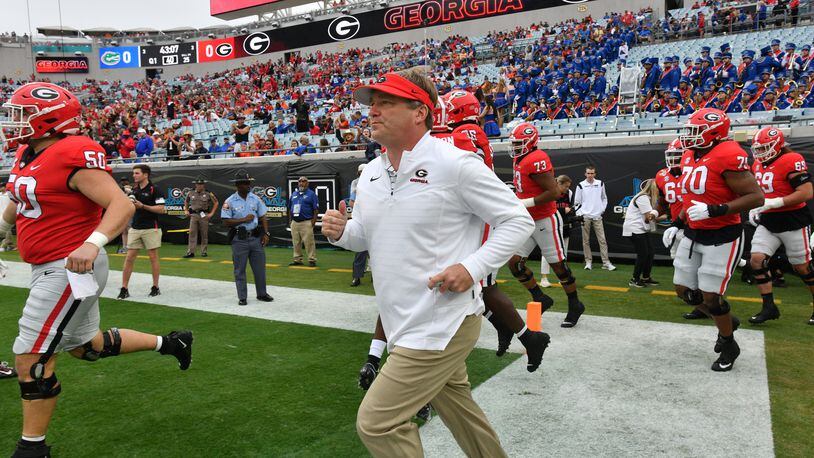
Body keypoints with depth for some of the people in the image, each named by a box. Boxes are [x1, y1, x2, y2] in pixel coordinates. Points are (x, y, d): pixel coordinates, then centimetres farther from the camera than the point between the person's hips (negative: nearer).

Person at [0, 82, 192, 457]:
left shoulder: (74, 155, -19)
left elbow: (122, 204, -27)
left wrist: (93, 243, -40)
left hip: (71, 270, -10)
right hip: (51, 269, 10)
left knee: (31, 360, -3)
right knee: (85, 345, 22)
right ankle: (169, 343, 34)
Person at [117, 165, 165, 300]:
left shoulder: (154, 190, -7)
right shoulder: (134, 190, 13)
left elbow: (161, 209, -13)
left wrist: (143, 206, -18)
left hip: (151, 229, -6)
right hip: (135, 228, 6)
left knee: (153, 258, 2)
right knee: (129, 258, 1)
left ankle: (155, 287, 13)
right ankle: (124, 289, 4)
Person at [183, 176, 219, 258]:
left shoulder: (208, 194, -2)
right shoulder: (191, 193, 6)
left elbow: (216, 203, 4)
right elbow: (186, 201, 25)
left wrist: (211, 213, -1)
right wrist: (186, 210, 15)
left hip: (204, 215, -2)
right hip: (193, 214, 2)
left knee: (204, 234, 4)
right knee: (192, 233, -3)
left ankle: (204, 251, 13)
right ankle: (190, 252, -2)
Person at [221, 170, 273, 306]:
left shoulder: (255, 199, 6)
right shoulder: (230, 201, -6)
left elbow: (263, 217, 8)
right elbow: (226, 221, -10)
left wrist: (266, 233, -1)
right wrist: (244, 220, -15)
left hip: (256, 237, 4)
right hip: (239, 239, -4)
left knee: (260, 267, 9)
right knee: (240, 270, 4)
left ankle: (262, 294, 22)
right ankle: (242, 297, 13)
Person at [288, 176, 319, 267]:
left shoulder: (311, 194, 0)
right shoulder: (294, 194, 17)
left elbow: (316, 209, -5)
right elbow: (290, 208, 22)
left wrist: (313, 221, -12)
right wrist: (290, 219, 13)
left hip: (306, 223, -6)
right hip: (294, 222, 6)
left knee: (309, 242, -8)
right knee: (296, 243, 9)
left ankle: (312, 260, -3)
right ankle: (297, 260, 17)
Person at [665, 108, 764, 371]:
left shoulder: (728, 155, -20)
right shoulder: (690, 157, 6)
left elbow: (756, 197, -23)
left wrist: (714, 211, -30)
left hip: (722, 238, -8)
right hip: (693, 235, 8)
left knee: (710, 297, -2)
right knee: (684, 291, 12)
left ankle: (729, 346, 24)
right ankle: (727, 321, 37)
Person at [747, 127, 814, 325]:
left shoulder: (791, 161, -17)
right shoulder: (758, 165, 6)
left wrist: (773, 203, -26)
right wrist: (753, 209, 5)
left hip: (793, 222, -7)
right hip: (767, 223, 7)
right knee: (757, 259, -6)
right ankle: (769, 307, 3)